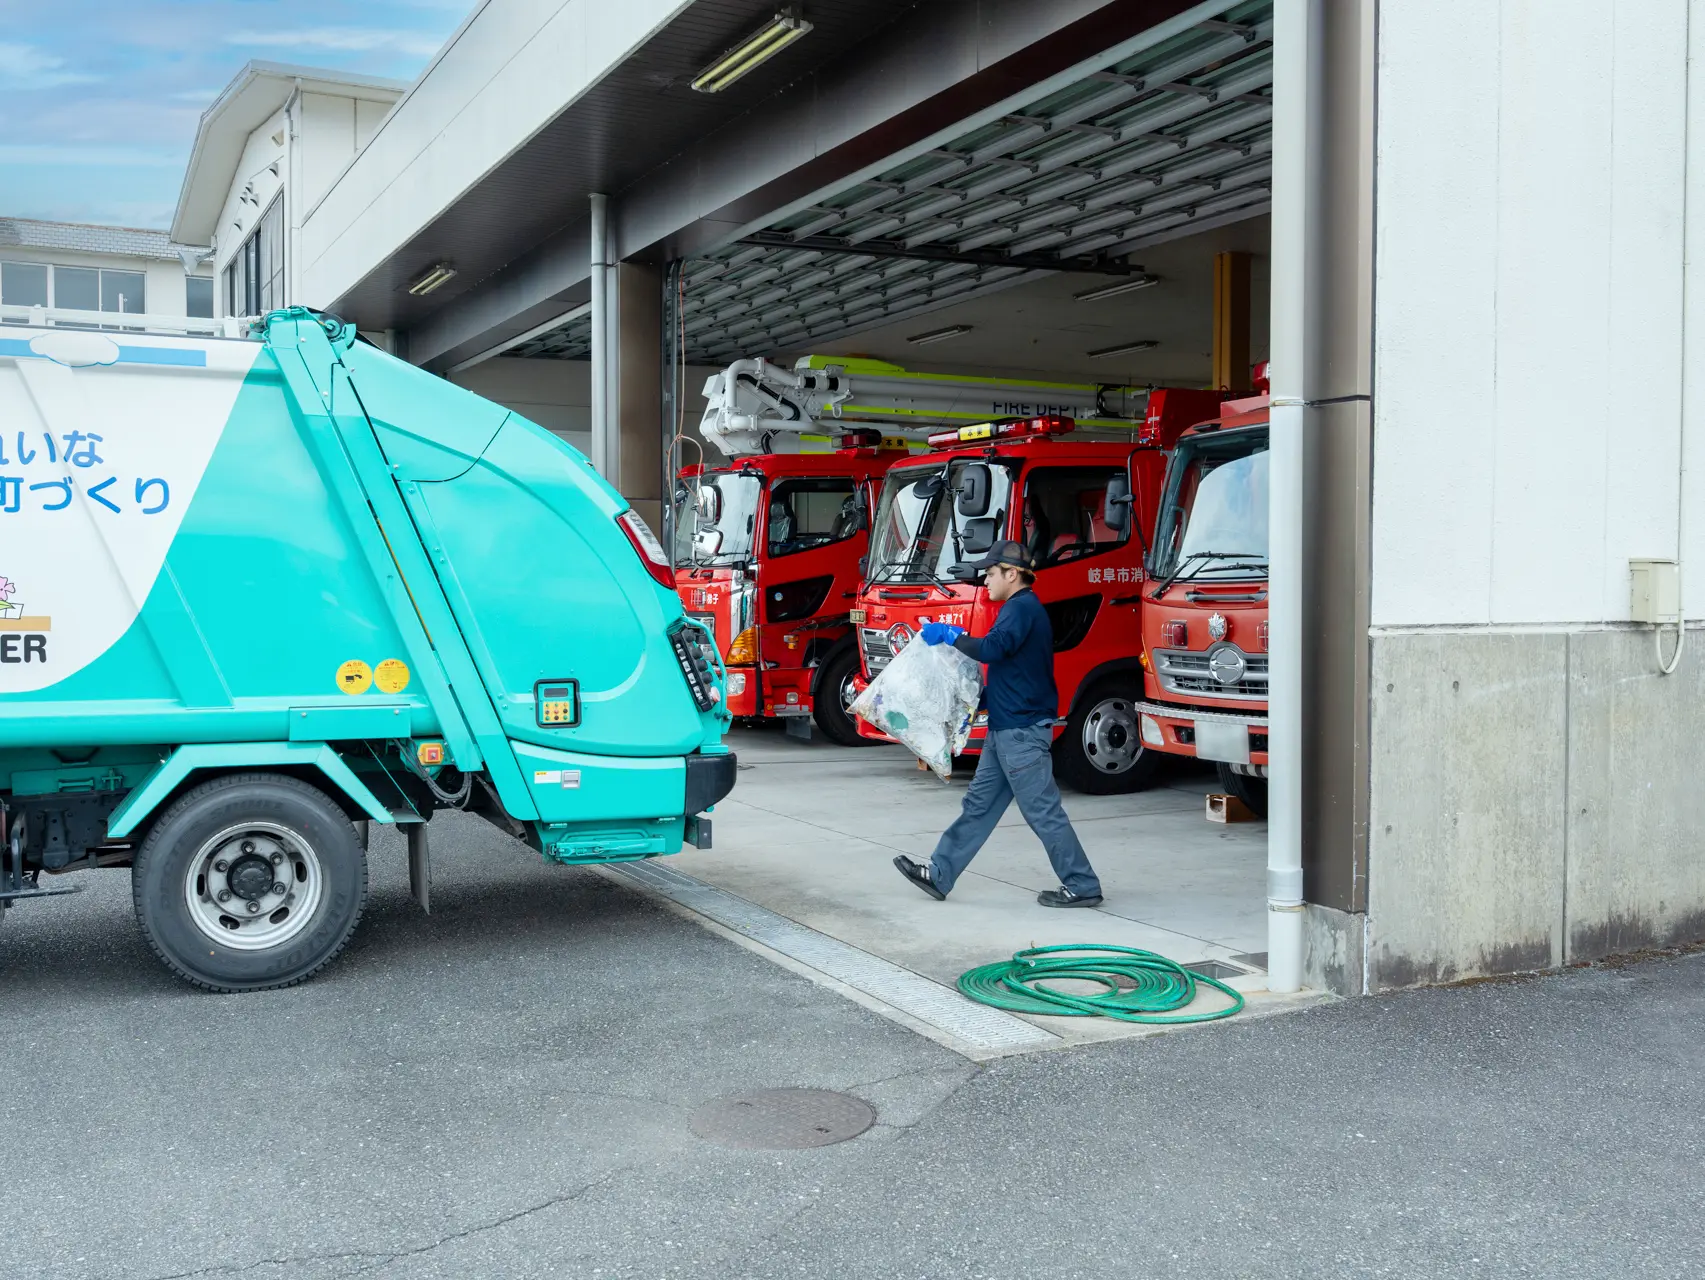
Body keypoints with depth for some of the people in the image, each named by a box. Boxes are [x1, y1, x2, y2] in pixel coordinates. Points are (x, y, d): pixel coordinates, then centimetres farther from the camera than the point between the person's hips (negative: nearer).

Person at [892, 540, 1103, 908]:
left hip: (1021, 731, -11)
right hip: (1007, 729, 11)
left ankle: (1082, 886, 3)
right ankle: (939, 875, 17)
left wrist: (950, 636, -18)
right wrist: (982, 698, 22)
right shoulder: (1022, 609, 18)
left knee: (1042, 811, -5)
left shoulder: (1022, 608, -14)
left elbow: (993, 648, -31)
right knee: (979, 805, 12)